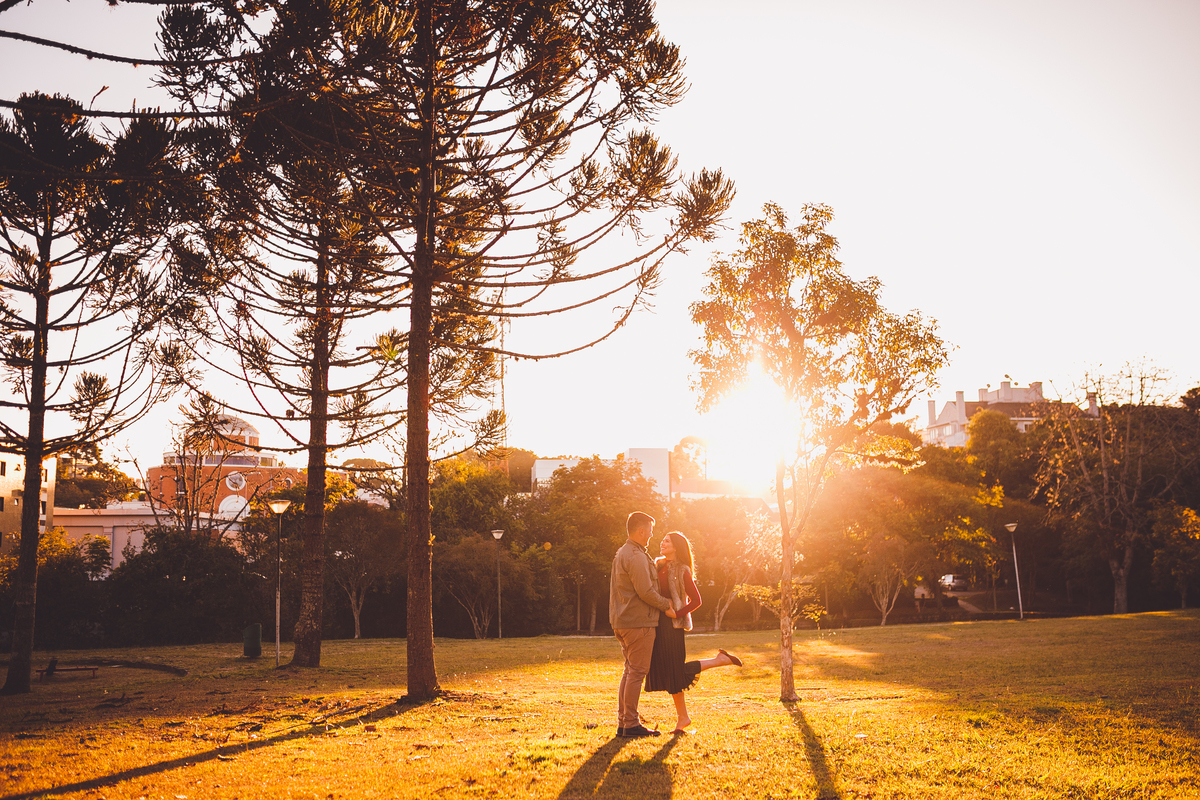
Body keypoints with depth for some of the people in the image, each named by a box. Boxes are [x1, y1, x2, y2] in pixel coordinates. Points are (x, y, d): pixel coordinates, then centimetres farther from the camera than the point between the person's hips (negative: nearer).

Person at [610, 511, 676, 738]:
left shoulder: (621, 554, 18)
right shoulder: (636, 556, -15)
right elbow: (645, 591, -19)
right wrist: (666, 605, -6)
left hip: (623, 622, 10)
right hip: (638, 622, -10)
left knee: (630, 670, 13)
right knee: (637, 671, -6)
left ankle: (623, 722, 16)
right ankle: (631, 724, -4)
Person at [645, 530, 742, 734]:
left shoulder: (682, 571, -10)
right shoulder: (658, 565, 10)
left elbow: (696, 600, -12)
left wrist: (675, 614, -12)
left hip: (671, 625, -7)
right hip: (658, 625, 7)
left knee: (675, 671, -5)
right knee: (667, 671, 8)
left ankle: (720, 660, 8)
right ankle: (682, 717, 16)